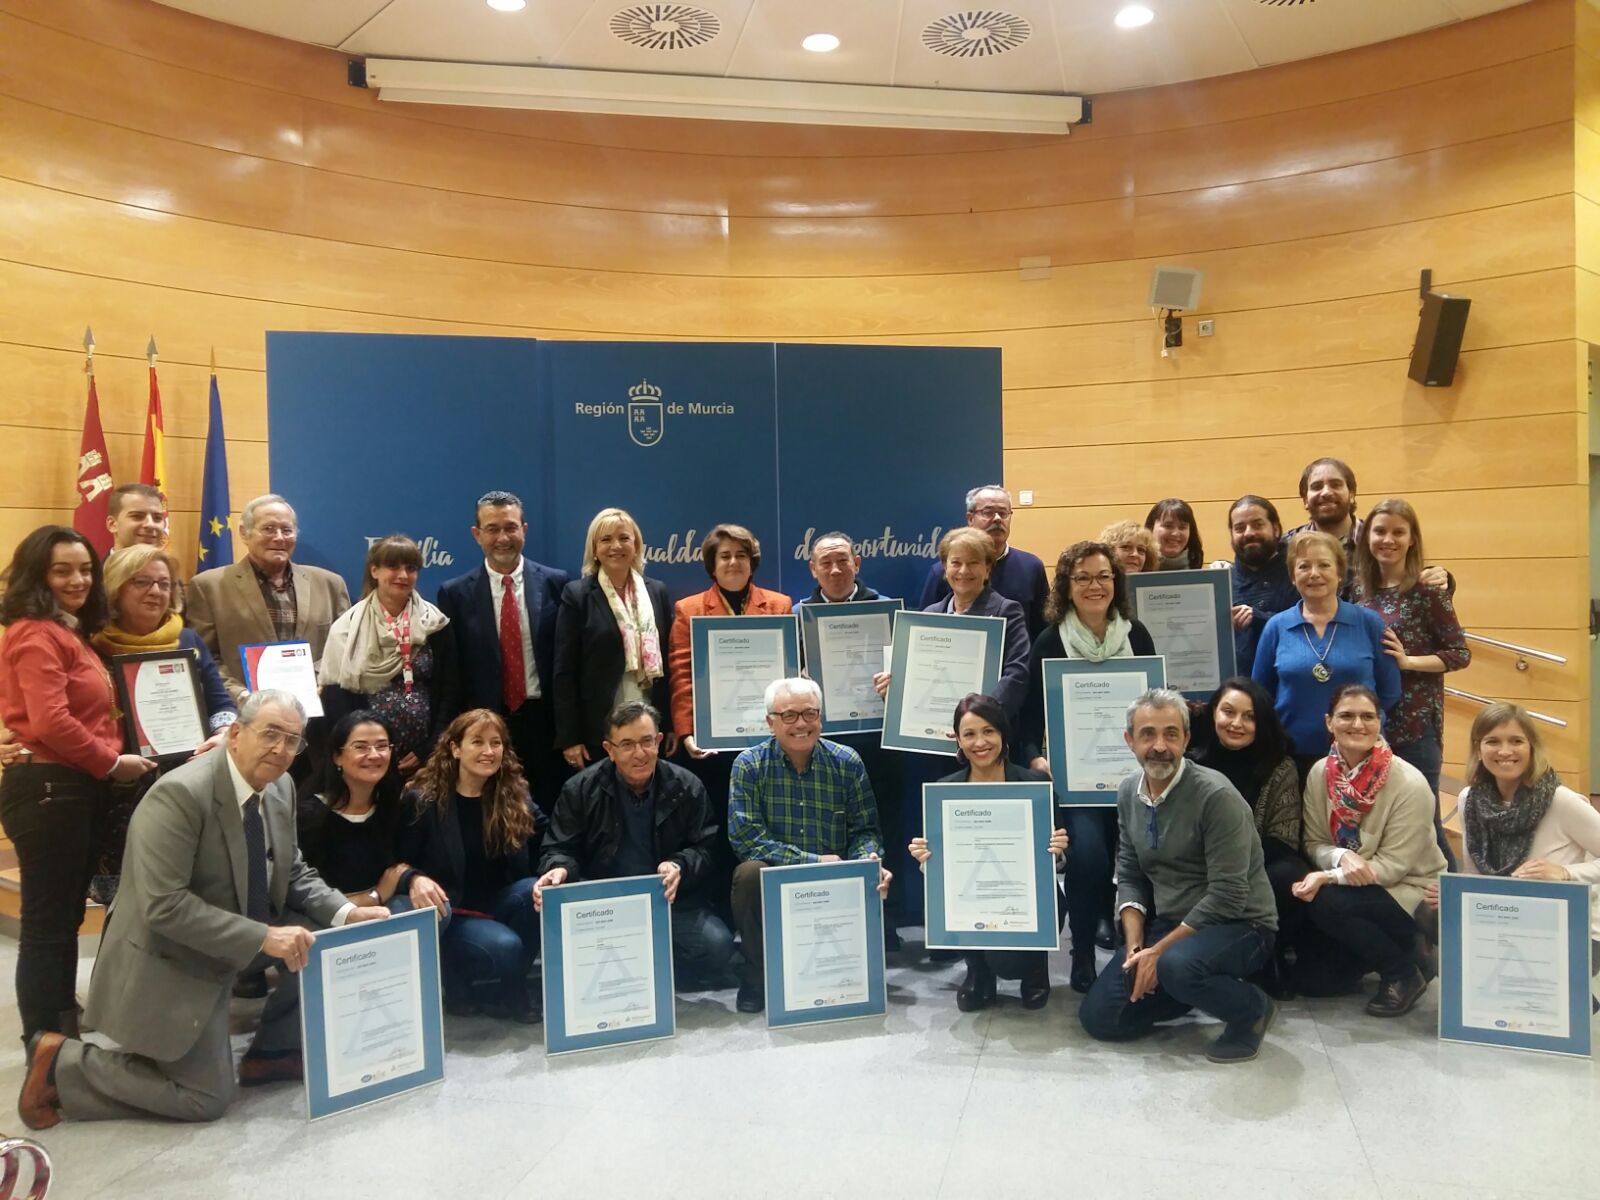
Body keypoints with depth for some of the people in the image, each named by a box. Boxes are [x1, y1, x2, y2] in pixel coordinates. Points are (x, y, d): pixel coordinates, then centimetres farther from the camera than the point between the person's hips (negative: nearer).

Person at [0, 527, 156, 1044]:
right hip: (47, 788, -10)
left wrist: (112, 763, 8)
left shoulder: (73, 632, 17)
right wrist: (111, 763, -13)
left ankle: (64, 1034, 28)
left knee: (67, 918, 17)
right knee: (47, 922, 0)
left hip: (79, 787, 10)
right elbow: (51, 722, -23)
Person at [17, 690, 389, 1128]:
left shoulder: (281, 789, -2)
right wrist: (263, 938, -35)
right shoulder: (180, 794, -27)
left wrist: (346, 913, -13)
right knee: (207, 1099, -3)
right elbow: (164, 906, -31)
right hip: (170, 959, -8)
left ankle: (272, 1052, 12)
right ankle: (61, 1064, 11)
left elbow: (294, 876, 6)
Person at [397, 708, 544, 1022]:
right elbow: (398, 863, -6)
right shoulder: (423, 800, -7)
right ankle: (465, 991, 2)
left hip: (499, 907, 4)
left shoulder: (516, 795, 3)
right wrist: (414, 880, -29)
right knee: (502, 947, -34)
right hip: (449, 915, -4)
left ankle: (500, 985, -6)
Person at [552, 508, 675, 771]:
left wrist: (674, 724, 6)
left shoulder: (658, 591, 9)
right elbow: (564, 672, -4)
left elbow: (669, 660, 10)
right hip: (597, 730, -3)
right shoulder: (576, 595, -2)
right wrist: (569, 738, -8)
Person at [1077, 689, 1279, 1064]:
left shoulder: (1215, 796, -21)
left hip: (1238, 927, -6)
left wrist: (1159, 951, -23)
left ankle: (1252, 1009, -6)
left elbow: (1227, 897, -24)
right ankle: (1203, 986, 16)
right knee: (1098, 1016, -1)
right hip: (1170, 925, 7)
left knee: (1176, 965, -38)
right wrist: (1135, 944, -8)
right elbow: (1129, 875, 7)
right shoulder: (1128, 792, 1)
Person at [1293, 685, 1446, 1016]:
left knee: (1326, 903, -31)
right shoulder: (1320, 774, -6)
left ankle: (1406, 970, -6)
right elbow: (1314, 843, -2)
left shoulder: (1409, 784, -20)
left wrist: (1327, 878, -27)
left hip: (1411, 892, -5)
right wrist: (1342, 857, -25)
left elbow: (1393, 864, -19)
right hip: (1356, 890, 5)